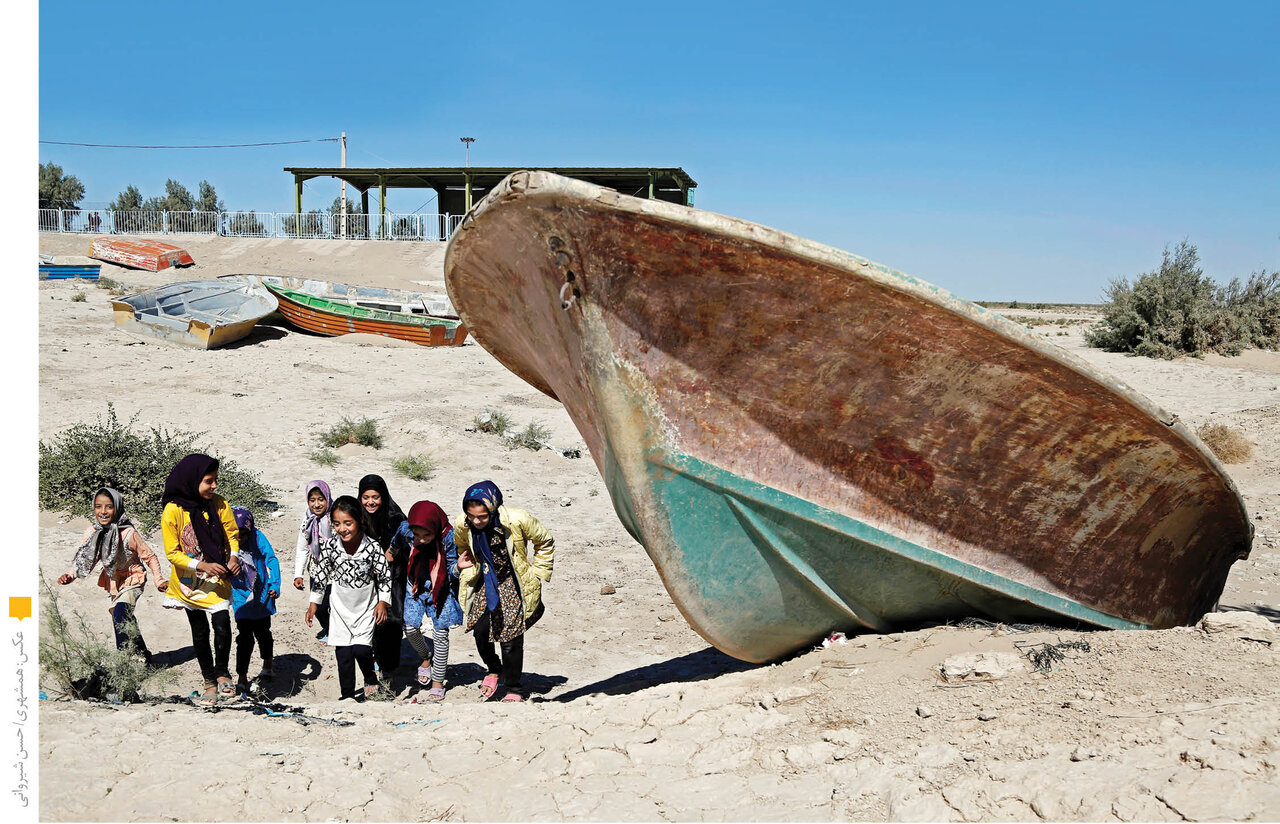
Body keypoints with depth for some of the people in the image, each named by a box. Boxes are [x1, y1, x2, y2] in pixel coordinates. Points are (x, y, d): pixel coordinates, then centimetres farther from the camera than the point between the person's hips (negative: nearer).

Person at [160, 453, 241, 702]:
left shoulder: (219, 504, -8)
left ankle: (222, 674, 5)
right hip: (189, 582, -1)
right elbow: (172, 553, -13)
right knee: (200, 632, 10)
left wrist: (233, 556, -14)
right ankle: (209, 682, 28)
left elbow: (231, 534, 6)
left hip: (217, 580, 1)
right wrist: (202, 565, -25)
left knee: (222, 624, -17)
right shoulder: (173, 511, -17)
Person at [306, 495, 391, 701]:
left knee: (361, 650, -12)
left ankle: (371, 679, 18)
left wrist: (383, 602, -13)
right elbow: (320, 575, 1)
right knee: (343, 654, 2)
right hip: (340, 606, 2)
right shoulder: (330, 546, -12)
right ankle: (347, 695, 17)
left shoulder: (372, 547, -18)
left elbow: (385, 577, -6)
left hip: (366, 606, -2)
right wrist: (314, 603, 5)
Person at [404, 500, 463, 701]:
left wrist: (458, 567, -32)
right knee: (410, 628, -3)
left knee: (440, 635, -1)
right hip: (417, 586, 3)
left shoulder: (448, 536, -22)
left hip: (441, 589, -3)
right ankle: (425, 657, 30)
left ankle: (438, 683, 12)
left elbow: (451, 567, -11)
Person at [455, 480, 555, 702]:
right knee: (480, 630, -7)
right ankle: (494, 669, 25)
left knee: (510, 636, -7)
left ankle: (513, 690, 11)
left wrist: (537, 574, -4)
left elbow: (545, 543, -6)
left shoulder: (517, 520, -25)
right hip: (484, 582, 3)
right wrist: (462, 565, -9)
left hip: (513, 583, -3)